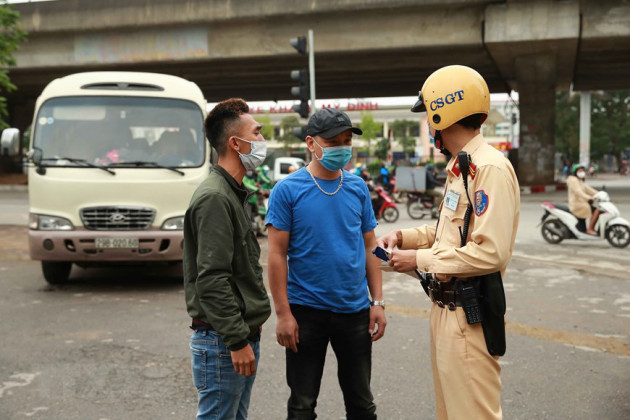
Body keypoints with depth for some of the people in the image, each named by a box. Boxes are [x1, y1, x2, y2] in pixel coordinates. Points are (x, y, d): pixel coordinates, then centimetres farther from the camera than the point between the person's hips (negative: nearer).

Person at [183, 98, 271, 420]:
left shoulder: (232, 193, 15)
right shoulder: (214, 198, -17)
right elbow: (212, 279, -23)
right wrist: (238, 341, -21)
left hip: (242, 332, 10)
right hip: (222, 342, -10)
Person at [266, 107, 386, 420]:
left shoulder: (358, 188, 5)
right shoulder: (287, 190, -7)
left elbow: (369, 247, 9)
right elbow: (277, 254, -8)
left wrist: (377, 302, 3)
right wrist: (283, 313, -13)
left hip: (355, 311, 3)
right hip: (306, 312, -3)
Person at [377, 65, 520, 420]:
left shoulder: (490, 168, -19)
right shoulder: (460, 167, 14)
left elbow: (490, 252, -26)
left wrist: (420, 259, -18)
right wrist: (404, 237, 8)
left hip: (470, 313, -10)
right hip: (447, 307, 10)